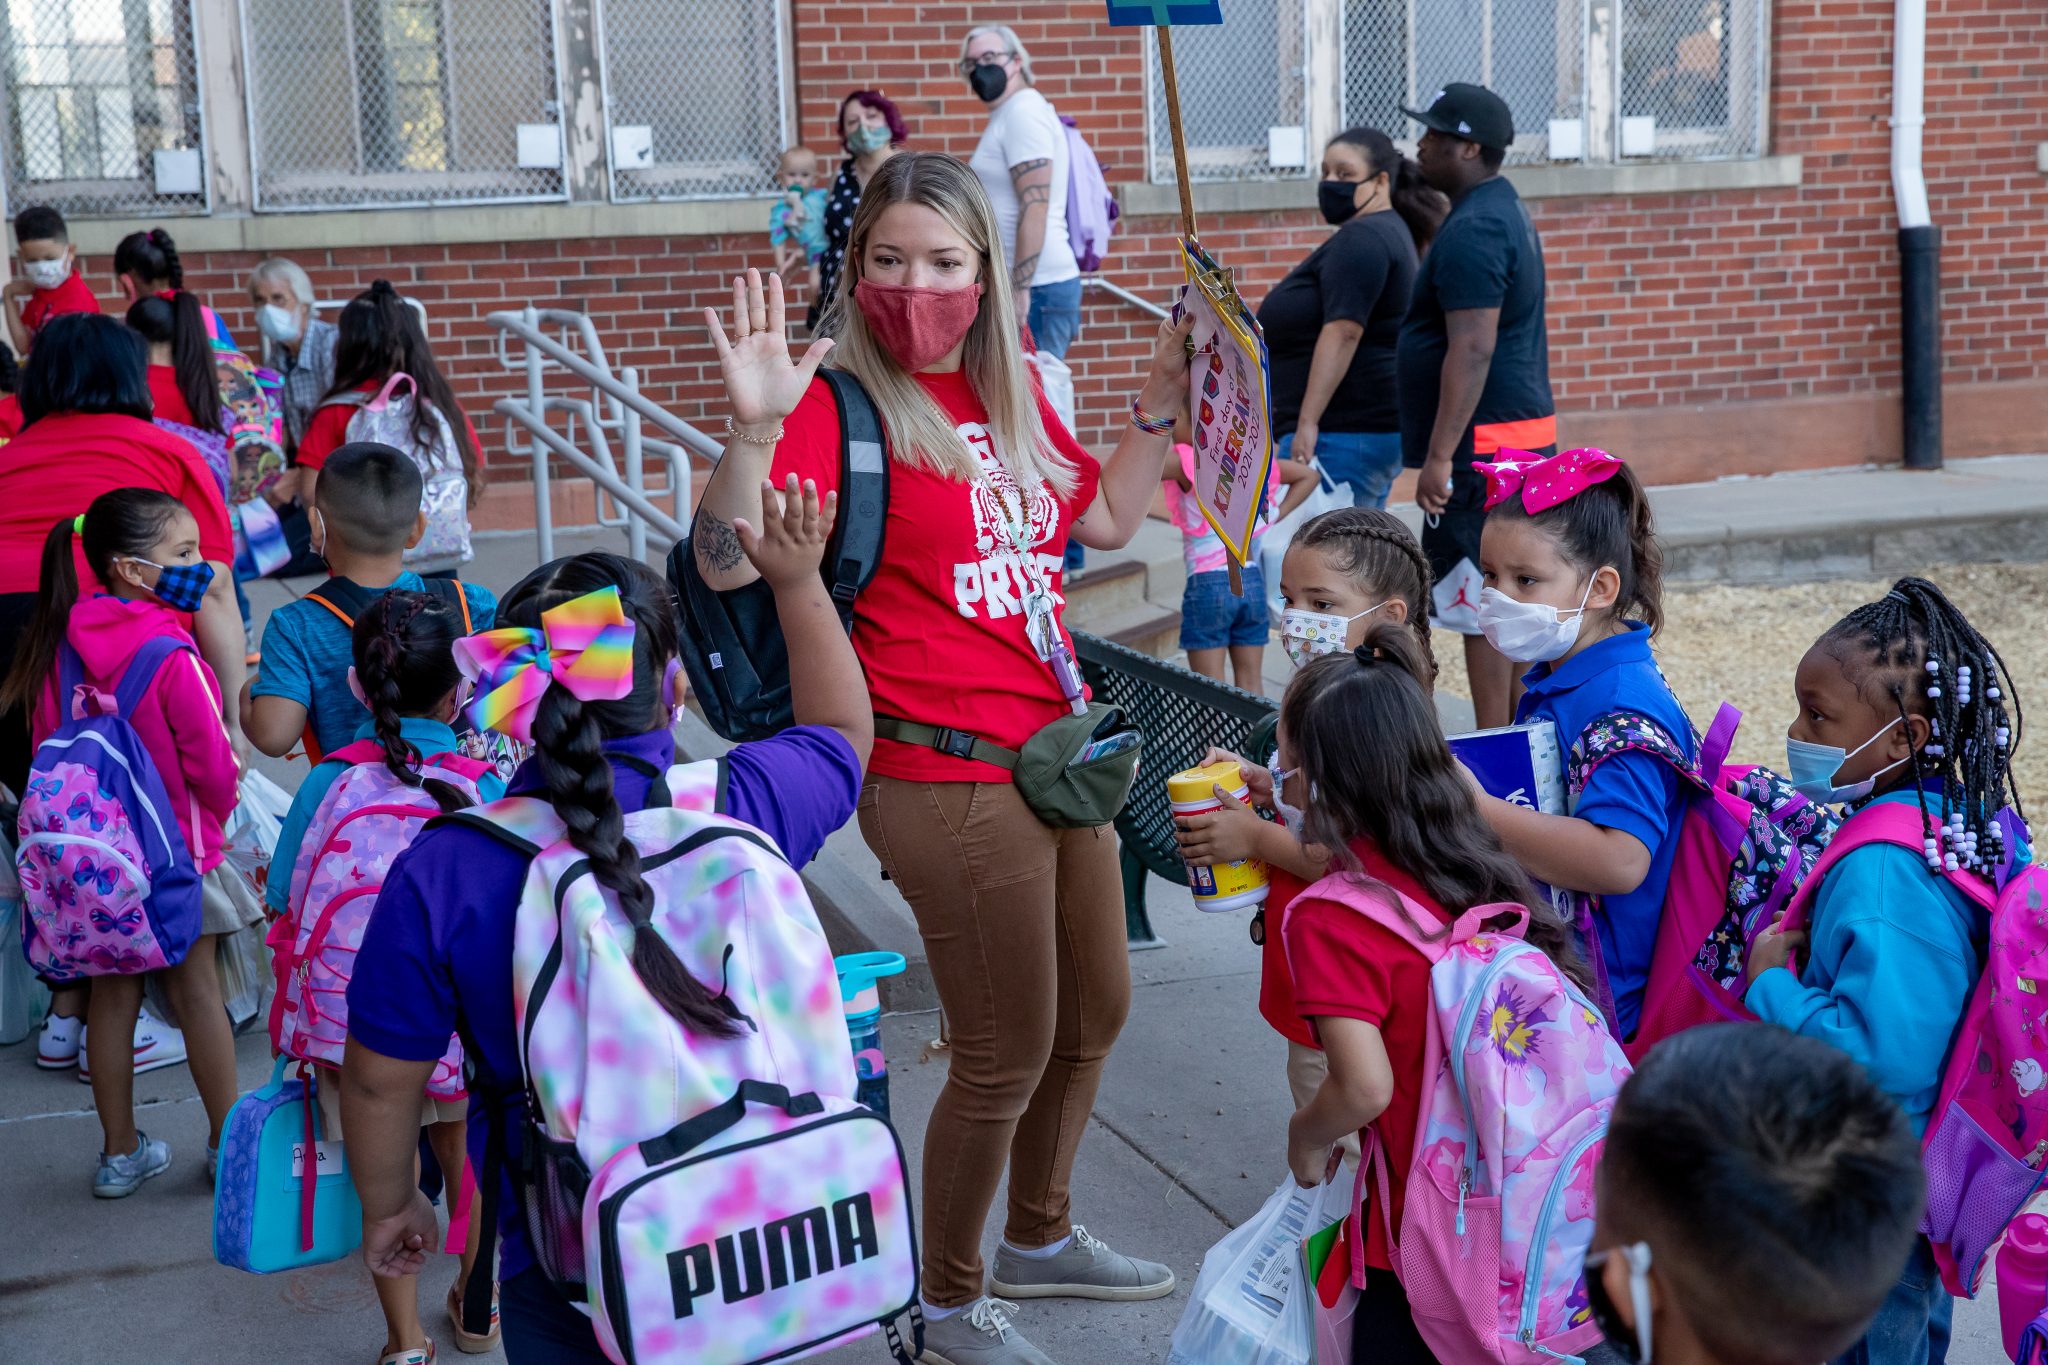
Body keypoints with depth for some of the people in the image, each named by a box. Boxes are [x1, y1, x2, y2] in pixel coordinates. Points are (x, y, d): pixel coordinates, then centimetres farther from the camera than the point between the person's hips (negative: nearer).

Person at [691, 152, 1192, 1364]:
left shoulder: (1009, 389, 10)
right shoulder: (841, 400, -13)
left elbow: (1107, 519, 23)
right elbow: (723, 564, -24)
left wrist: (1163, 397, 16)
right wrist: (756, 425, -37)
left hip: (1060, 749, 8)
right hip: (948, 777, -8)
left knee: (1095, 1012, 23)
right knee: (1008, 1054, 3)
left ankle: (1039, 1238, 47)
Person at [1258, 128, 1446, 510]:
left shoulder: (1360, 239, -13)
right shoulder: (1389, 232, 20)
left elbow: (1343, 333, -23)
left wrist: (1308, 421, -25)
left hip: (1344, 435, -11)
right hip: (1375, 426, 11)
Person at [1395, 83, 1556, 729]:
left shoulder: (1472, 231, -17)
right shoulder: (1506, 210, 17)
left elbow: (1473, 348, -24)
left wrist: (1440, 455, -25)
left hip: (1482, 446, -11)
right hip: (1527, 434, 11)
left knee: (1479, 604, -6)